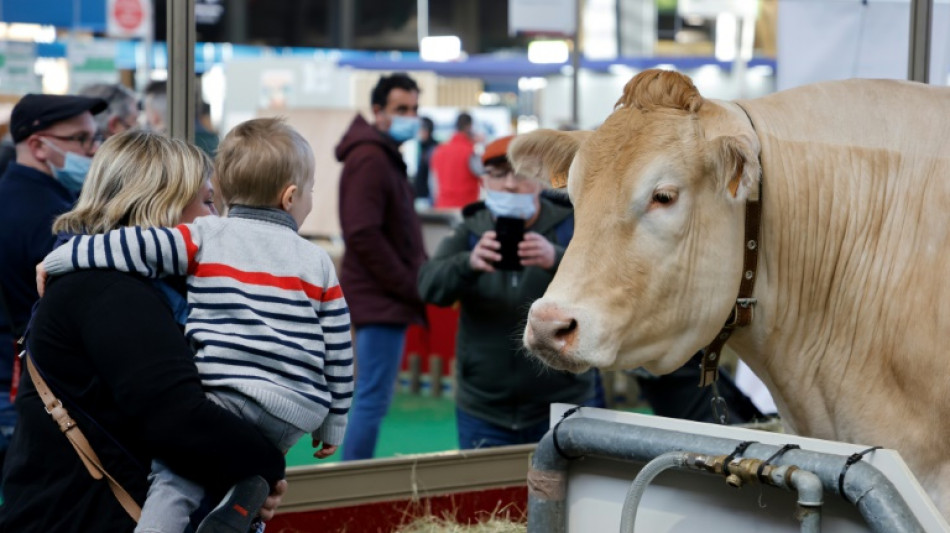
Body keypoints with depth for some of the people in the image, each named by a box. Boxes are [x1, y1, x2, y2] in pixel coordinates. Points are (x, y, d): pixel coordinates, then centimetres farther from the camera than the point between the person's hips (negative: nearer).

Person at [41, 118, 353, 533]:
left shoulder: (206, 237, 4)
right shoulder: (316, 262, 13)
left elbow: (139, 246, -10)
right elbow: (338, 352, 13)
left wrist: (56, 260, 0)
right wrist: (332, 426, 24)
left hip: (234, 396, -4)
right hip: (301, 412, 4)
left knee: (175, 475, -14)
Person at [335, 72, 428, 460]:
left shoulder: (387, 156, 19)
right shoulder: (369, 159, -14)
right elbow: (363, 235, -22)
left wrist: (413, 282, 12)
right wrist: (408, 287, -17)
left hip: (388, 300, 11)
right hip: (380, 300, -11)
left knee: (373, 396, 14)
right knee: (373, 397, -9)